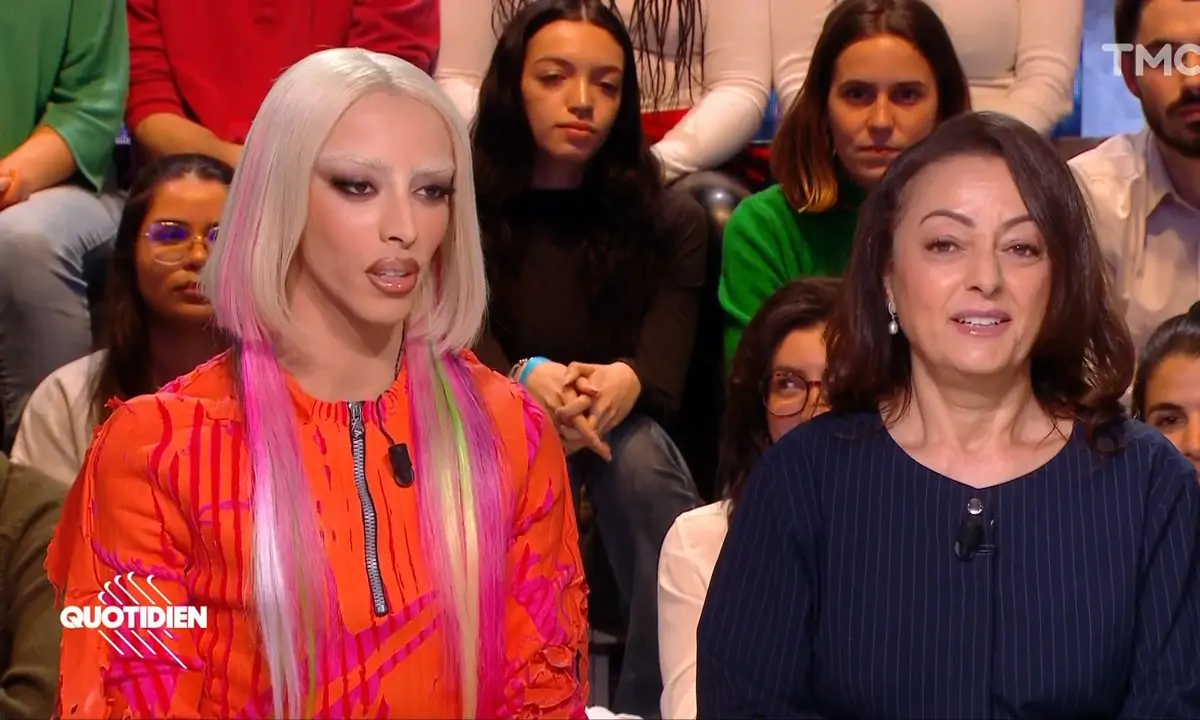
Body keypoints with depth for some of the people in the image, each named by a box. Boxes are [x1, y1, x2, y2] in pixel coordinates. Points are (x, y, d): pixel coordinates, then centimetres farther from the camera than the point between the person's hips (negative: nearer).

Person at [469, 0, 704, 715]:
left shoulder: (671, 218, 4)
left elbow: (665, 357, -13)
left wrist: (624, 382, -39)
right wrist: (528, 379, -39)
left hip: (628, 432, 1)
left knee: (637, 448, -35)